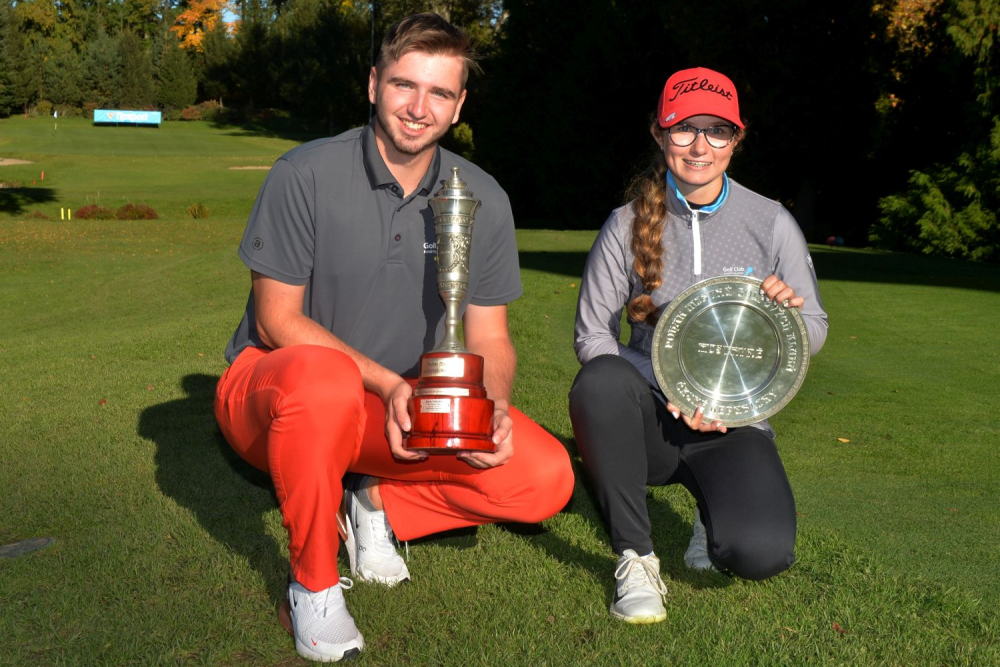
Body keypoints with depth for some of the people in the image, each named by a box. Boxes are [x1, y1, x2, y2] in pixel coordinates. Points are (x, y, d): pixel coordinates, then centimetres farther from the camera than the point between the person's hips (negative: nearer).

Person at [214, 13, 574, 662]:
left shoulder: (483, 199, -1)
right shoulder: (306, 174, -14)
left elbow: (489, 337, 2)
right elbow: (275, 320, -13)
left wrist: (494, 406, -21)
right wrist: (386, 384, -24)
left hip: (410, 409, 4)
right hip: (272, 385, -3)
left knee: (547, 480, -16)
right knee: (322, 380, -42)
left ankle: (379, 503, 8)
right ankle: (313, 582, -15)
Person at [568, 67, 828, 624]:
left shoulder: (771, 223, 1)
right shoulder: (628, 225, 0)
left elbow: (815, 332, 8)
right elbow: (592, 334, -3)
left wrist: (790, 312, -17)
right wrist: (672, 394, -17)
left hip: (736, 422, 0)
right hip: (653, 418, 0)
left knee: (761, 554, -28)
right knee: (601, 381, -36)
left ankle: (717, 512, 13)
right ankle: (636, 556, -18)